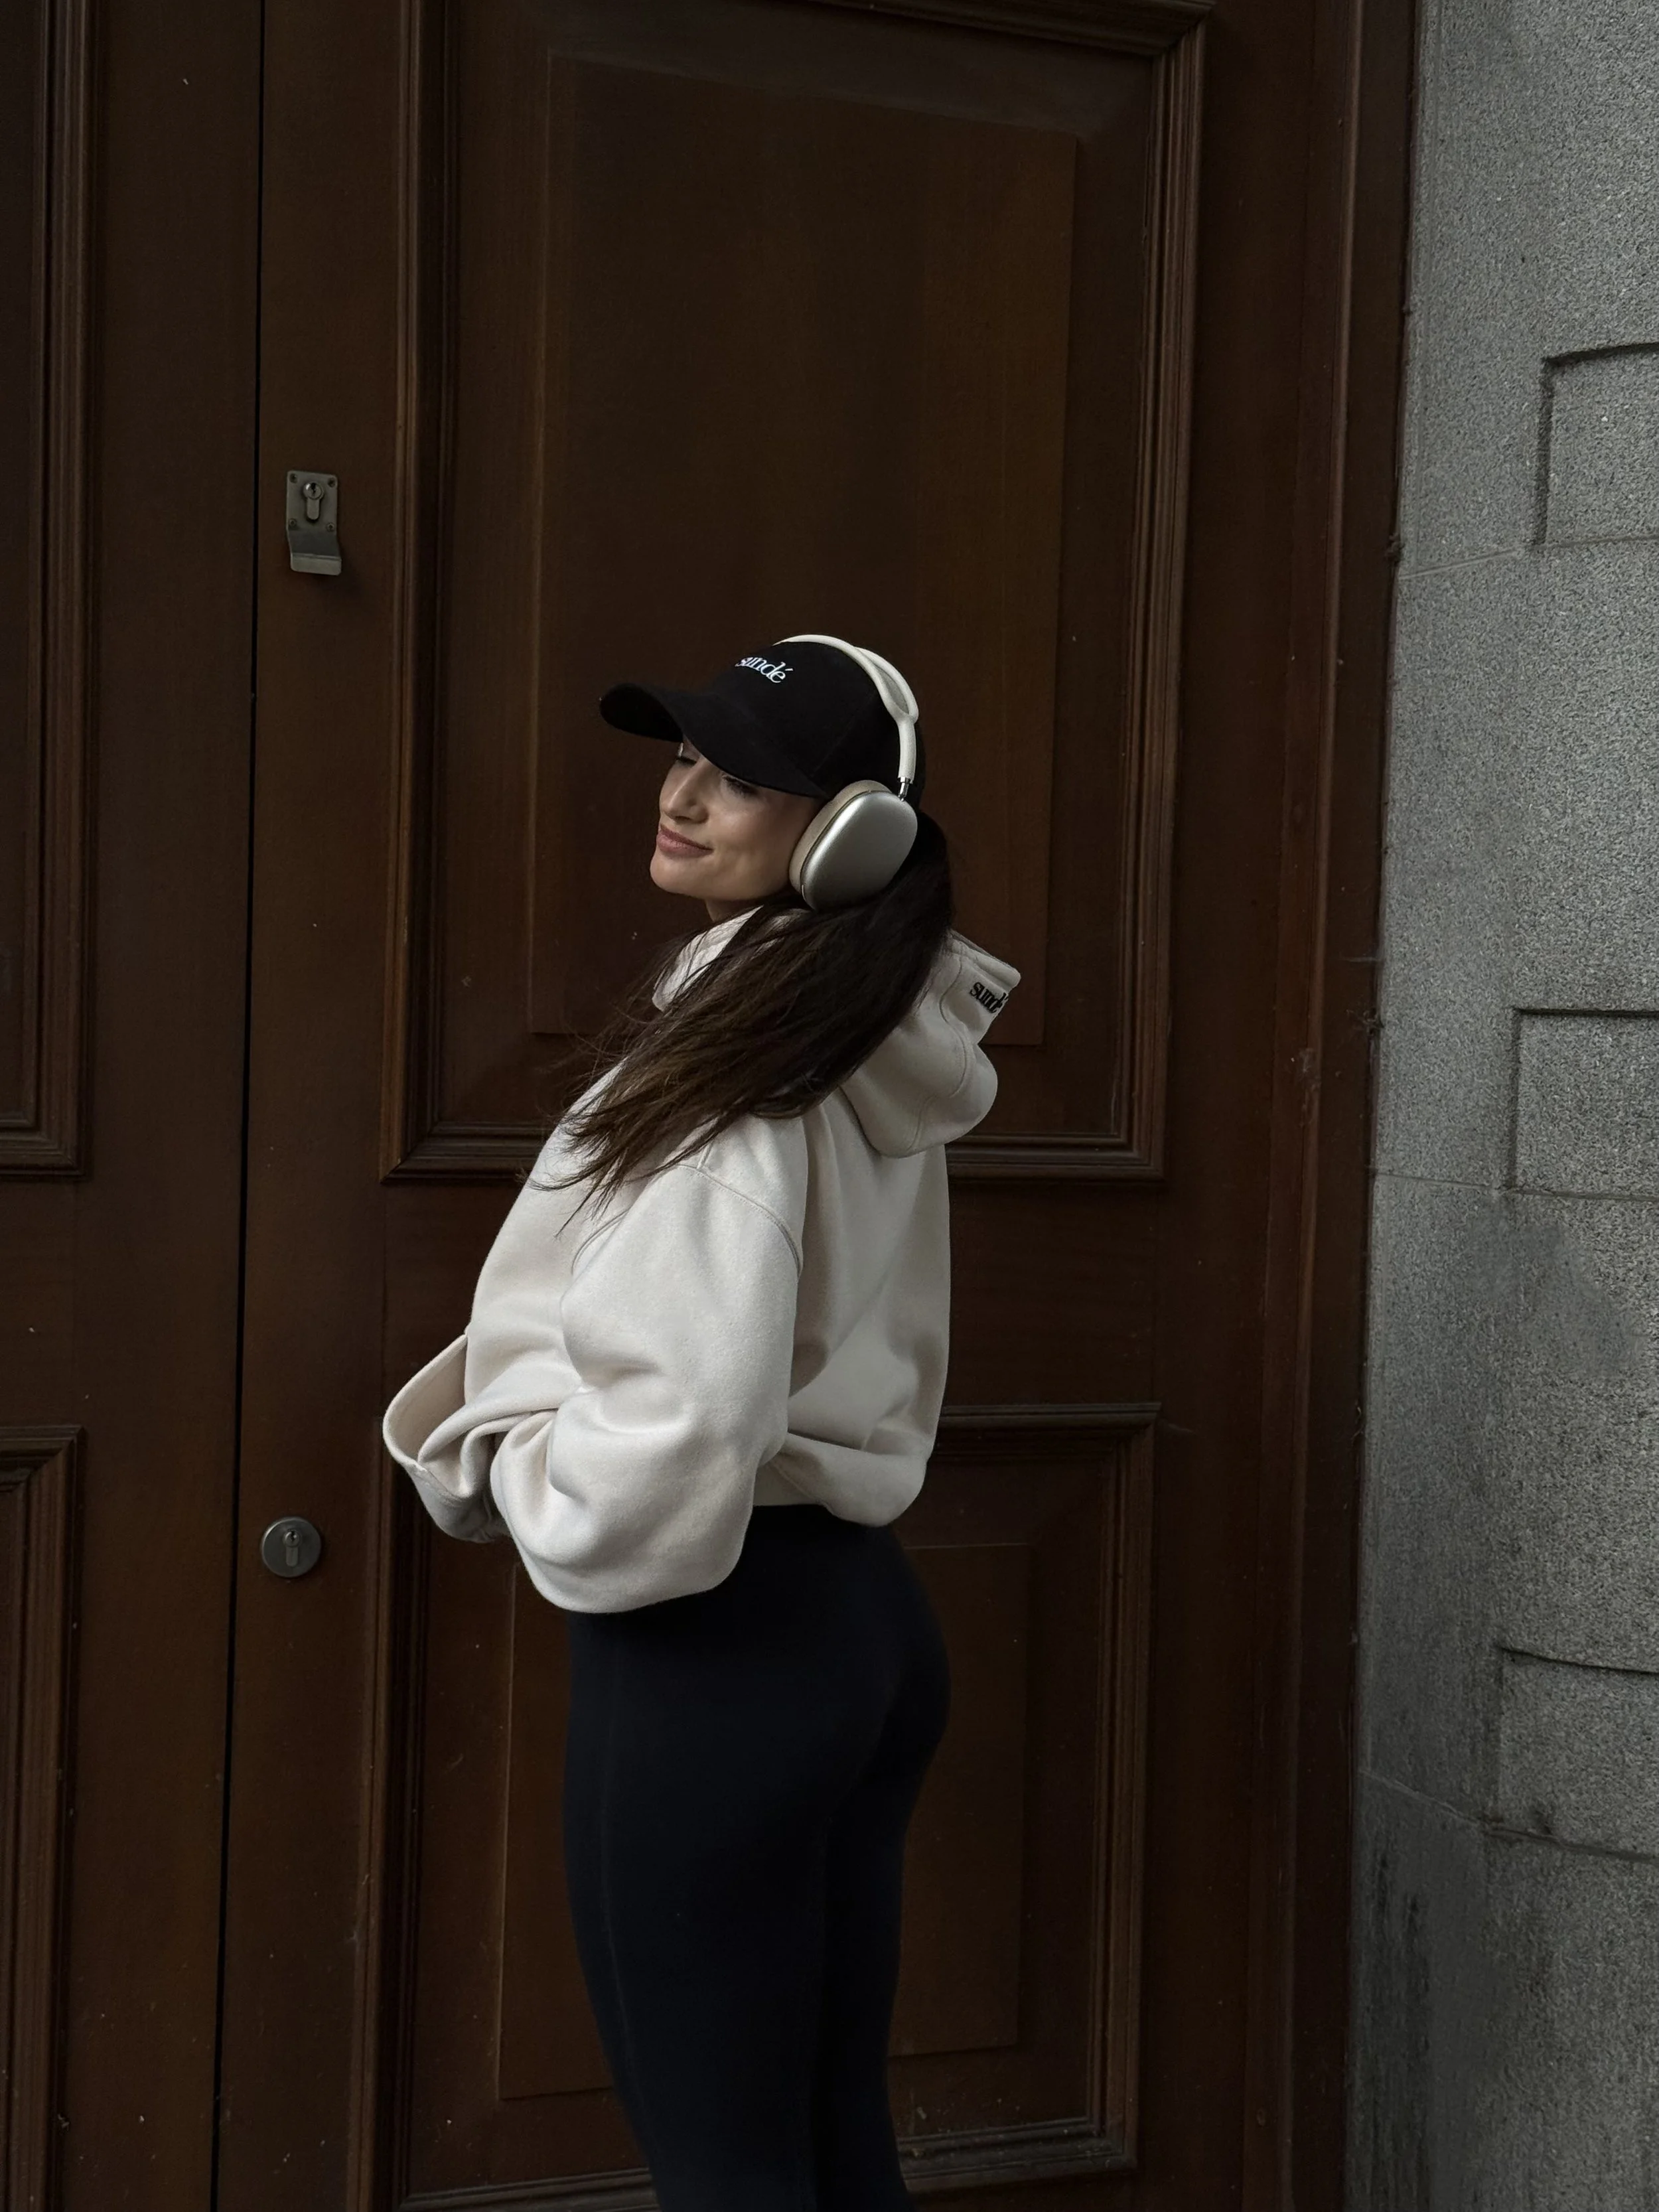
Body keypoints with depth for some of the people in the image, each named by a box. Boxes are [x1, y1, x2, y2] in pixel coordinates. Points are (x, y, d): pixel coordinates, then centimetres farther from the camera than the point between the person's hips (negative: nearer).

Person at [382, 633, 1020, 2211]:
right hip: (858, 1614, 9)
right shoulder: (875, 1050, 9)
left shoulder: (733, 1066, -19)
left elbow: (682, 1430, -29)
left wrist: (514, 1471, -8)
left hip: (711, 1642, -9)